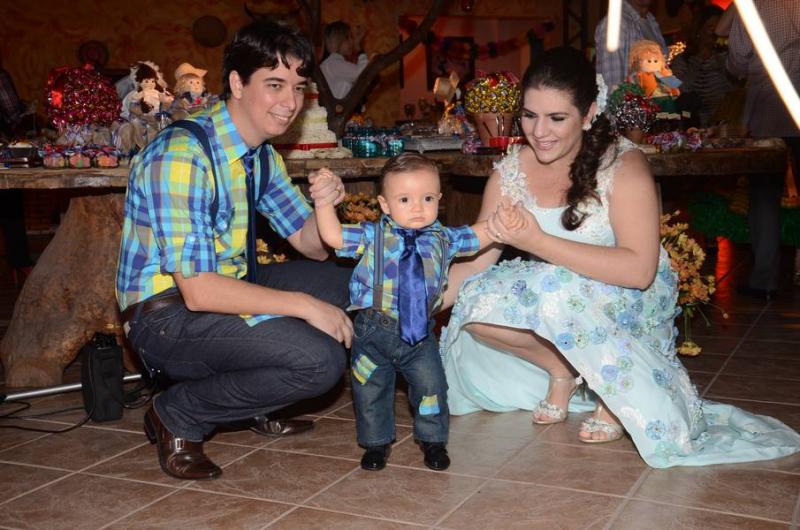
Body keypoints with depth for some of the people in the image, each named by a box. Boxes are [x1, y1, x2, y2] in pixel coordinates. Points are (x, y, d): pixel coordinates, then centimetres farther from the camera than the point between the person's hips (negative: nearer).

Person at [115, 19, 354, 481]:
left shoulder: (263, 157, 6)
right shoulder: (182, 154, -23)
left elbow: (313, 246, 10)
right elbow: (198, 290, -27)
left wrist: (325, 207, -13)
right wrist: (305, 305, -23)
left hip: (226, 290, 9)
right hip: (166, 316, -9)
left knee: (351, 281, 8)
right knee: (320, 360, -25)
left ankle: (251, 396, 14)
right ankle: (179, 416, -3)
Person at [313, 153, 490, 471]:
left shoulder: (442, 239, 2)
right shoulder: (373, 237, -6)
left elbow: (480, 236, 13)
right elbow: (333, 236, -12)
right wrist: (324, 201, -19)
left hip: (419, 332, 1)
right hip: (374, 330, -1)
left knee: (431, 385, 4)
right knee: (371, 389, 9)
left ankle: (433, 440, 26)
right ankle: (377, 442, 29)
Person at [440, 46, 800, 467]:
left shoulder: (623, 165, -20)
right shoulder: (510, 173, -7)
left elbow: (639, 270, -30)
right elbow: (475, 262, -3)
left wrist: (538, 242, -36)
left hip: (630, 304, -5)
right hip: (556, 303, 5)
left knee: (559, 290, -36)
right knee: (475, 303, -21)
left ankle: (620, 394, -13)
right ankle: (561, 370, 1)